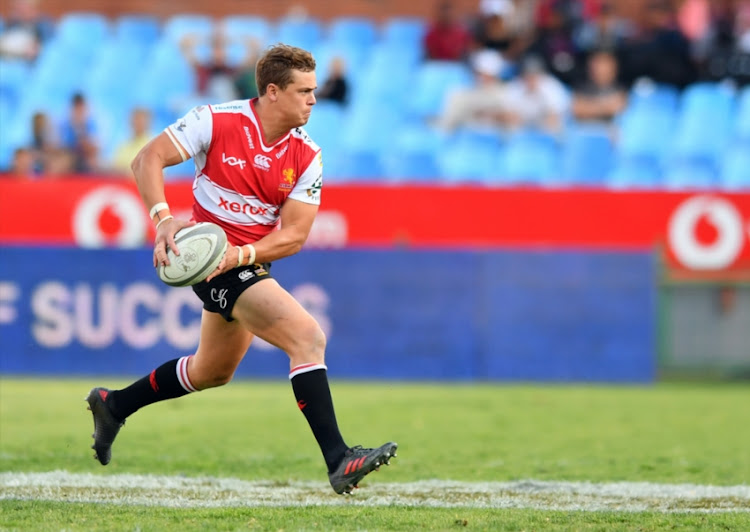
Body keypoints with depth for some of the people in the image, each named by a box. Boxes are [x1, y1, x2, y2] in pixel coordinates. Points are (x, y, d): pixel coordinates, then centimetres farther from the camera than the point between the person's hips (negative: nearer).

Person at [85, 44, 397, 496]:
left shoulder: (307, 157, -4)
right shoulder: (216, 122, -15)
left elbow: (294, 235, -6)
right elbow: (148, 159, -16)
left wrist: (242, 254, -24)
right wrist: (163, 218, -31)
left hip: (253, 263, 7)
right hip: (214, 260, -7)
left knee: (212, 373, 25)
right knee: (309, 337, -22)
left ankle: (113, 405, 45)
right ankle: (339, 460, -25)